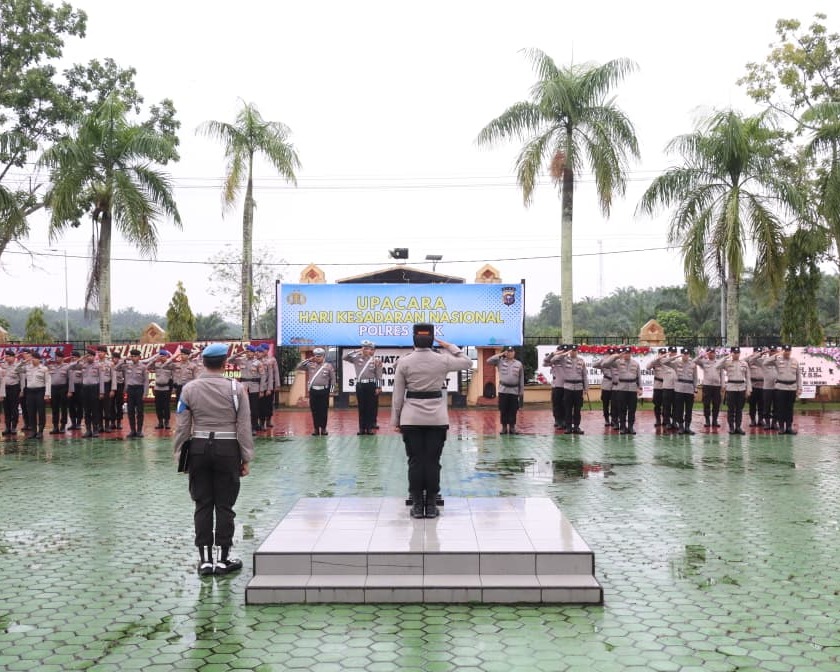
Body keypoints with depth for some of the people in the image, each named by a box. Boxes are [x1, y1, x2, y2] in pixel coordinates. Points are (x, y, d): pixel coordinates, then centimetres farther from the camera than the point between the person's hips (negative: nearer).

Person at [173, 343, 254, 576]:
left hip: (198, 449, 2)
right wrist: (246, 458, 2)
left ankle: (205, 559, 13)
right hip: (227, 450, -2)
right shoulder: (236, 388, -5)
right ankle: (222, 559, 11)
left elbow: (182, 427, 0)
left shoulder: (189, 389, 0)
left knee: (203, 505, 9)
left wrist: (180, 456, 9)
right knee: (224, 505, 6)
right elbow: (244, 427, -4)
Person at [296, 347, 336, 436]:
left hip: (324, 391, -2)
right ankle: (316, 428, 11)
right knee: (314, 411, 4)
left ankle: (323, 428, 10)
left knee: (324, 411, 1)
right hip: (313, 390, 2)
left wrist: (331, 390, -1)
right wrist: (308, 360, -2)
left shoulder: (328, 366, 1)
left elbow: (333, 379, 4)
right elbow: (299, 367, 4)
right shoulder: (310, 365, 7)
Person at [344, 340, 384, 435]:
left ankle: (370, 427, 6)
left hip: (371, 385, -2)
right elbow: (344, 357, 2)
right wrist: (356, 351, -3)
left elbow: (379, 375, 0)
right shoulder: (357, 358, 7)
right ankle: (362, 428, 9)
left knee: (370, 407, 1)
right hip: (360, 385, 2)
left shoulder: (376, 360, 0)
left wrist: (378, 387, -5)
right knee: (361, 407, 4)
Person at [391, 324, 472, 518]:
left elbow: (398, 395, -1)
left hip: (411, 419, 0)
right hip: (437, 419, 0)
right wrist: (449, 347, 16)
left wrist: (396, 420, 7)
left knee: (415, 461, 5)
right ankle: (431, 506, 10)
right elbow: (468, 362, 14)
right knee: (433, 462, 6)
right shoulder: (442, 360, -4)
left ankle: (417, 506, 9)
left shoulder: (404, 362, -5)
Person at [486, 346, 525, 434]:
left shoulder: (519, 364, 7)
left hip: (514, 390, 1)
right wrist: (500, 354, -6)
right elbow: (489, 361, -9)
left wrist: (521, 392, 4)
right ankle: (504, 427, 11)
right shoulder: (500, 361, 4)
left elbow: (521, 379, 8)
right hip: (503, 390, -1)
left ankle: (512, 427, 11)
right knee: (503, 410, 2)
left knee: (513, 411, 3)